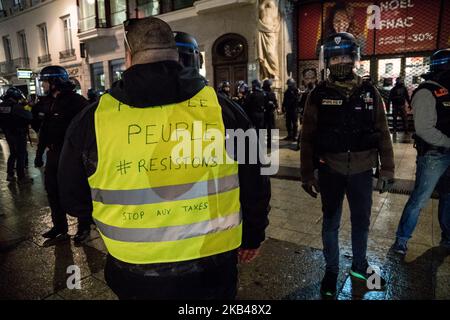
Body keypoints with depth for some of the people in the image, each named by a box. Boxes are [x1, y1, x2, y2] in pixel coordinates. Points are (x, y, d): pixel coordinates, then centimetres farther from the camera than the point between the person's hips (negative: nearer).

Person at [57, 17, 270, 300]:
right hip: (212, 271, 0)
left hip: (135, 276, 1)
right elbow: (255, 187, -3)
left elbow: (75, 201, 3)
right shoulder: (222, 108, -11)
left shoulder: (92, 120, -11)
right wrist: (252, 237, 15)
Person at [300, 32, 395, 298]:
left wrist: (387, 169, 2)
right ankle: (331, 270, 31)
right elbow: (308, 138, -4)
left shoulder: (369, 92, 1)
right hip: (330, 171, -2)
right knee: (331, 222, 12)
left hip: (362, 170, 2)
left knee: (362, 221, 17)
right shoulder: (319, 95, -5)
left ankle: (360, 265, 39)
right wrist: (307, 174, -6)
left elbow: (382, 133, 4)